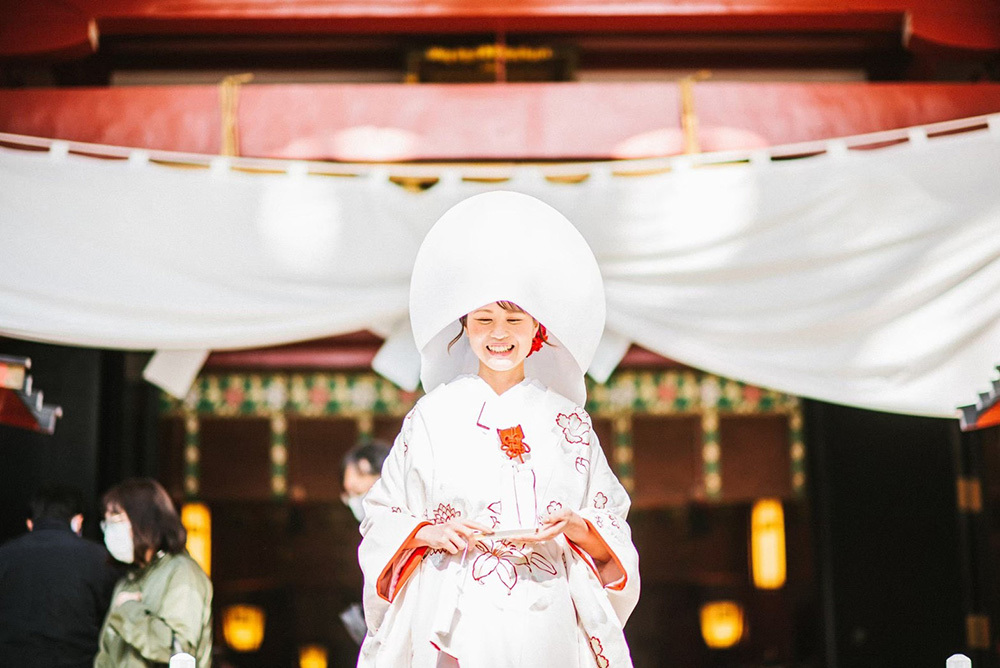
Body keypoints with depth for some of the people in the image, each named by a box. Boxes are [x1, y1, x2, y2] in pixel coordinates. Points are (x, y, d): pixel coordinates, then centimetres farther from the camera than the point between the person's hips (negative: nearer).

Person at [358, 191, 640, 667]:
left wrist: (575, 527, -9)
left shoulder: (567, 419, 9)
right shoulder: (434, 414, 5)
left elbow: (611, 533, 10)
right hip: (456, 619, -1)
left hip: (546, 621, 1)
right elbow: (383, 520, 7)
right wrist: (430, 533, -11)